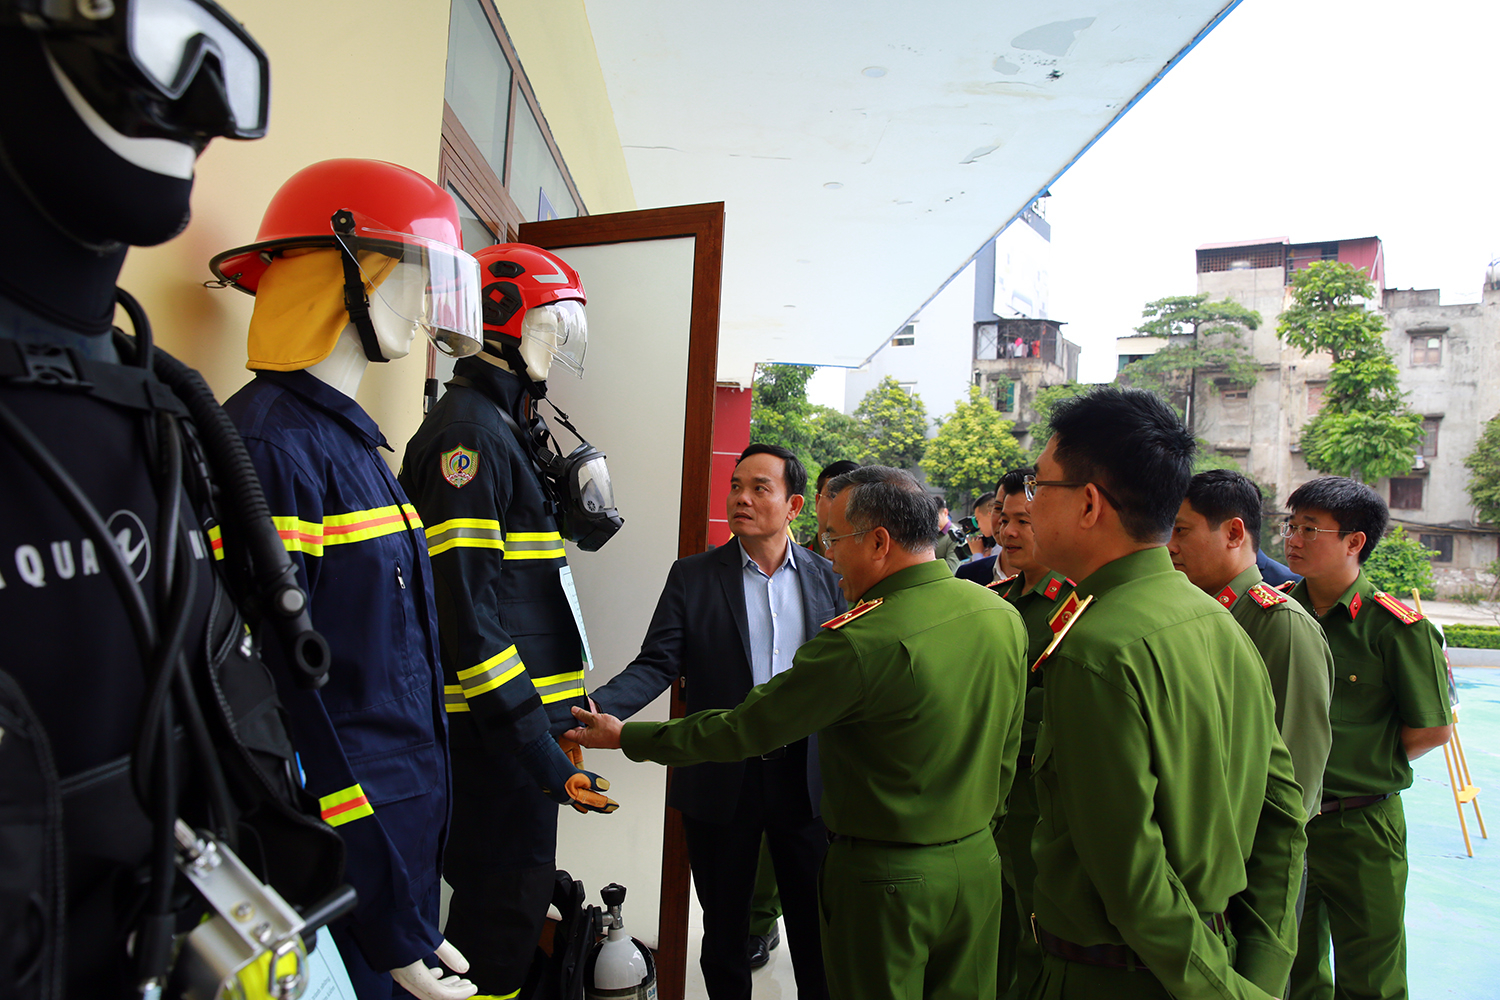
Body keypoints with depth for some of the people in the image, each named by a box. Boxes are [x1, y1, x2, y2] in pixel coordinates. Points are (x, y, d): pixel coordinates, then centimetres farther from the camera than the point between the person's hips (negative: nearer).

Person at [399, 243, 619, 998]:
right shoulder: (469, 429, -16)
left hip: (519, 724, 10)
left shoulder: (507, 428, 16)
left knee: (509, 904, 20)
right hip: (494, 737, -10)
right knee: (500, 923, 1)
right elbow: (465, 609, -23)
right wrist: (543, 753, -24)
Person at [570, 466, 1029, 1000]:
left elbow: (741, 729, -17)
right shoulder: (1004, 616, -3)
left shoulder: (862, 642, -25)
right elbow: (1006, 750, 9)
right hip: (978, 864, 7)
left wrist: (625, 736, -5)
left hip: (887, 878, -7)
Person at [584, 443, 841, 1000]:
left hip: (805, 780, 1)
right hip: (721, 781, 0)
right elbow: (657, 665, -9)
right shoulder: (692, 577, -2)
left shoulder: (827, 579, 2)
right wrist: (599, 707, -26)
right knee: (724, 926, 16)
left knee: (815, 925, 13)